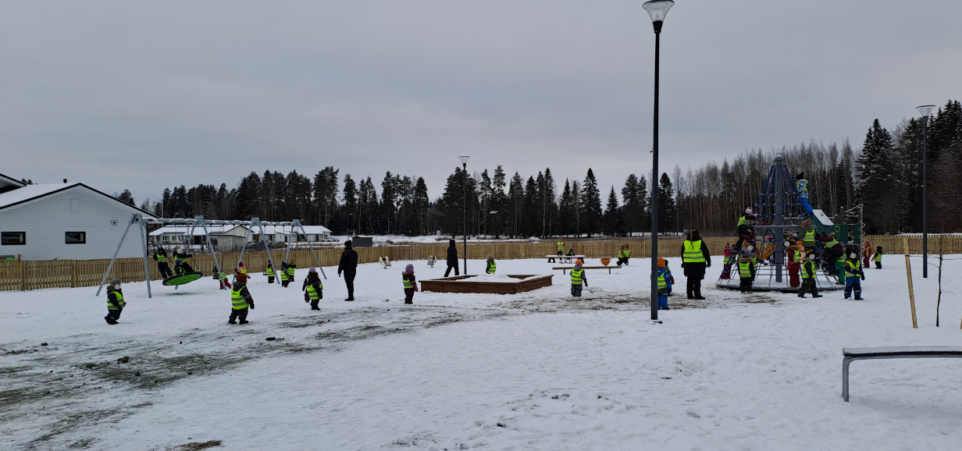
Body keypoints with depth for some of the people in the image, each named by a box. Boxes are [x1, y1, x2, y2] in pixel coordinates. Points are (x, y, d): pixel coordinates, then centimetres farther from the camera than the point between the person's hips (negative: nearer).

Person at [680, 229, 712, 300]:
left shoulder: (685, 243, 6)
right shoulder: (700, 242, -6)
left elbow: (682, 254, 15)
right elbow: (706, 253, -2)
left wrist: (683, 262, 26)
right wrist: (708, 262, 7)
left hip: (688, 264, 4)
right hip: (699, 264, -4)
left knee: (690, 280, 11)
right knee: (697, 280, -2)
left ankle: (690, 294, 13)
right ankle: (697, 294, -7)